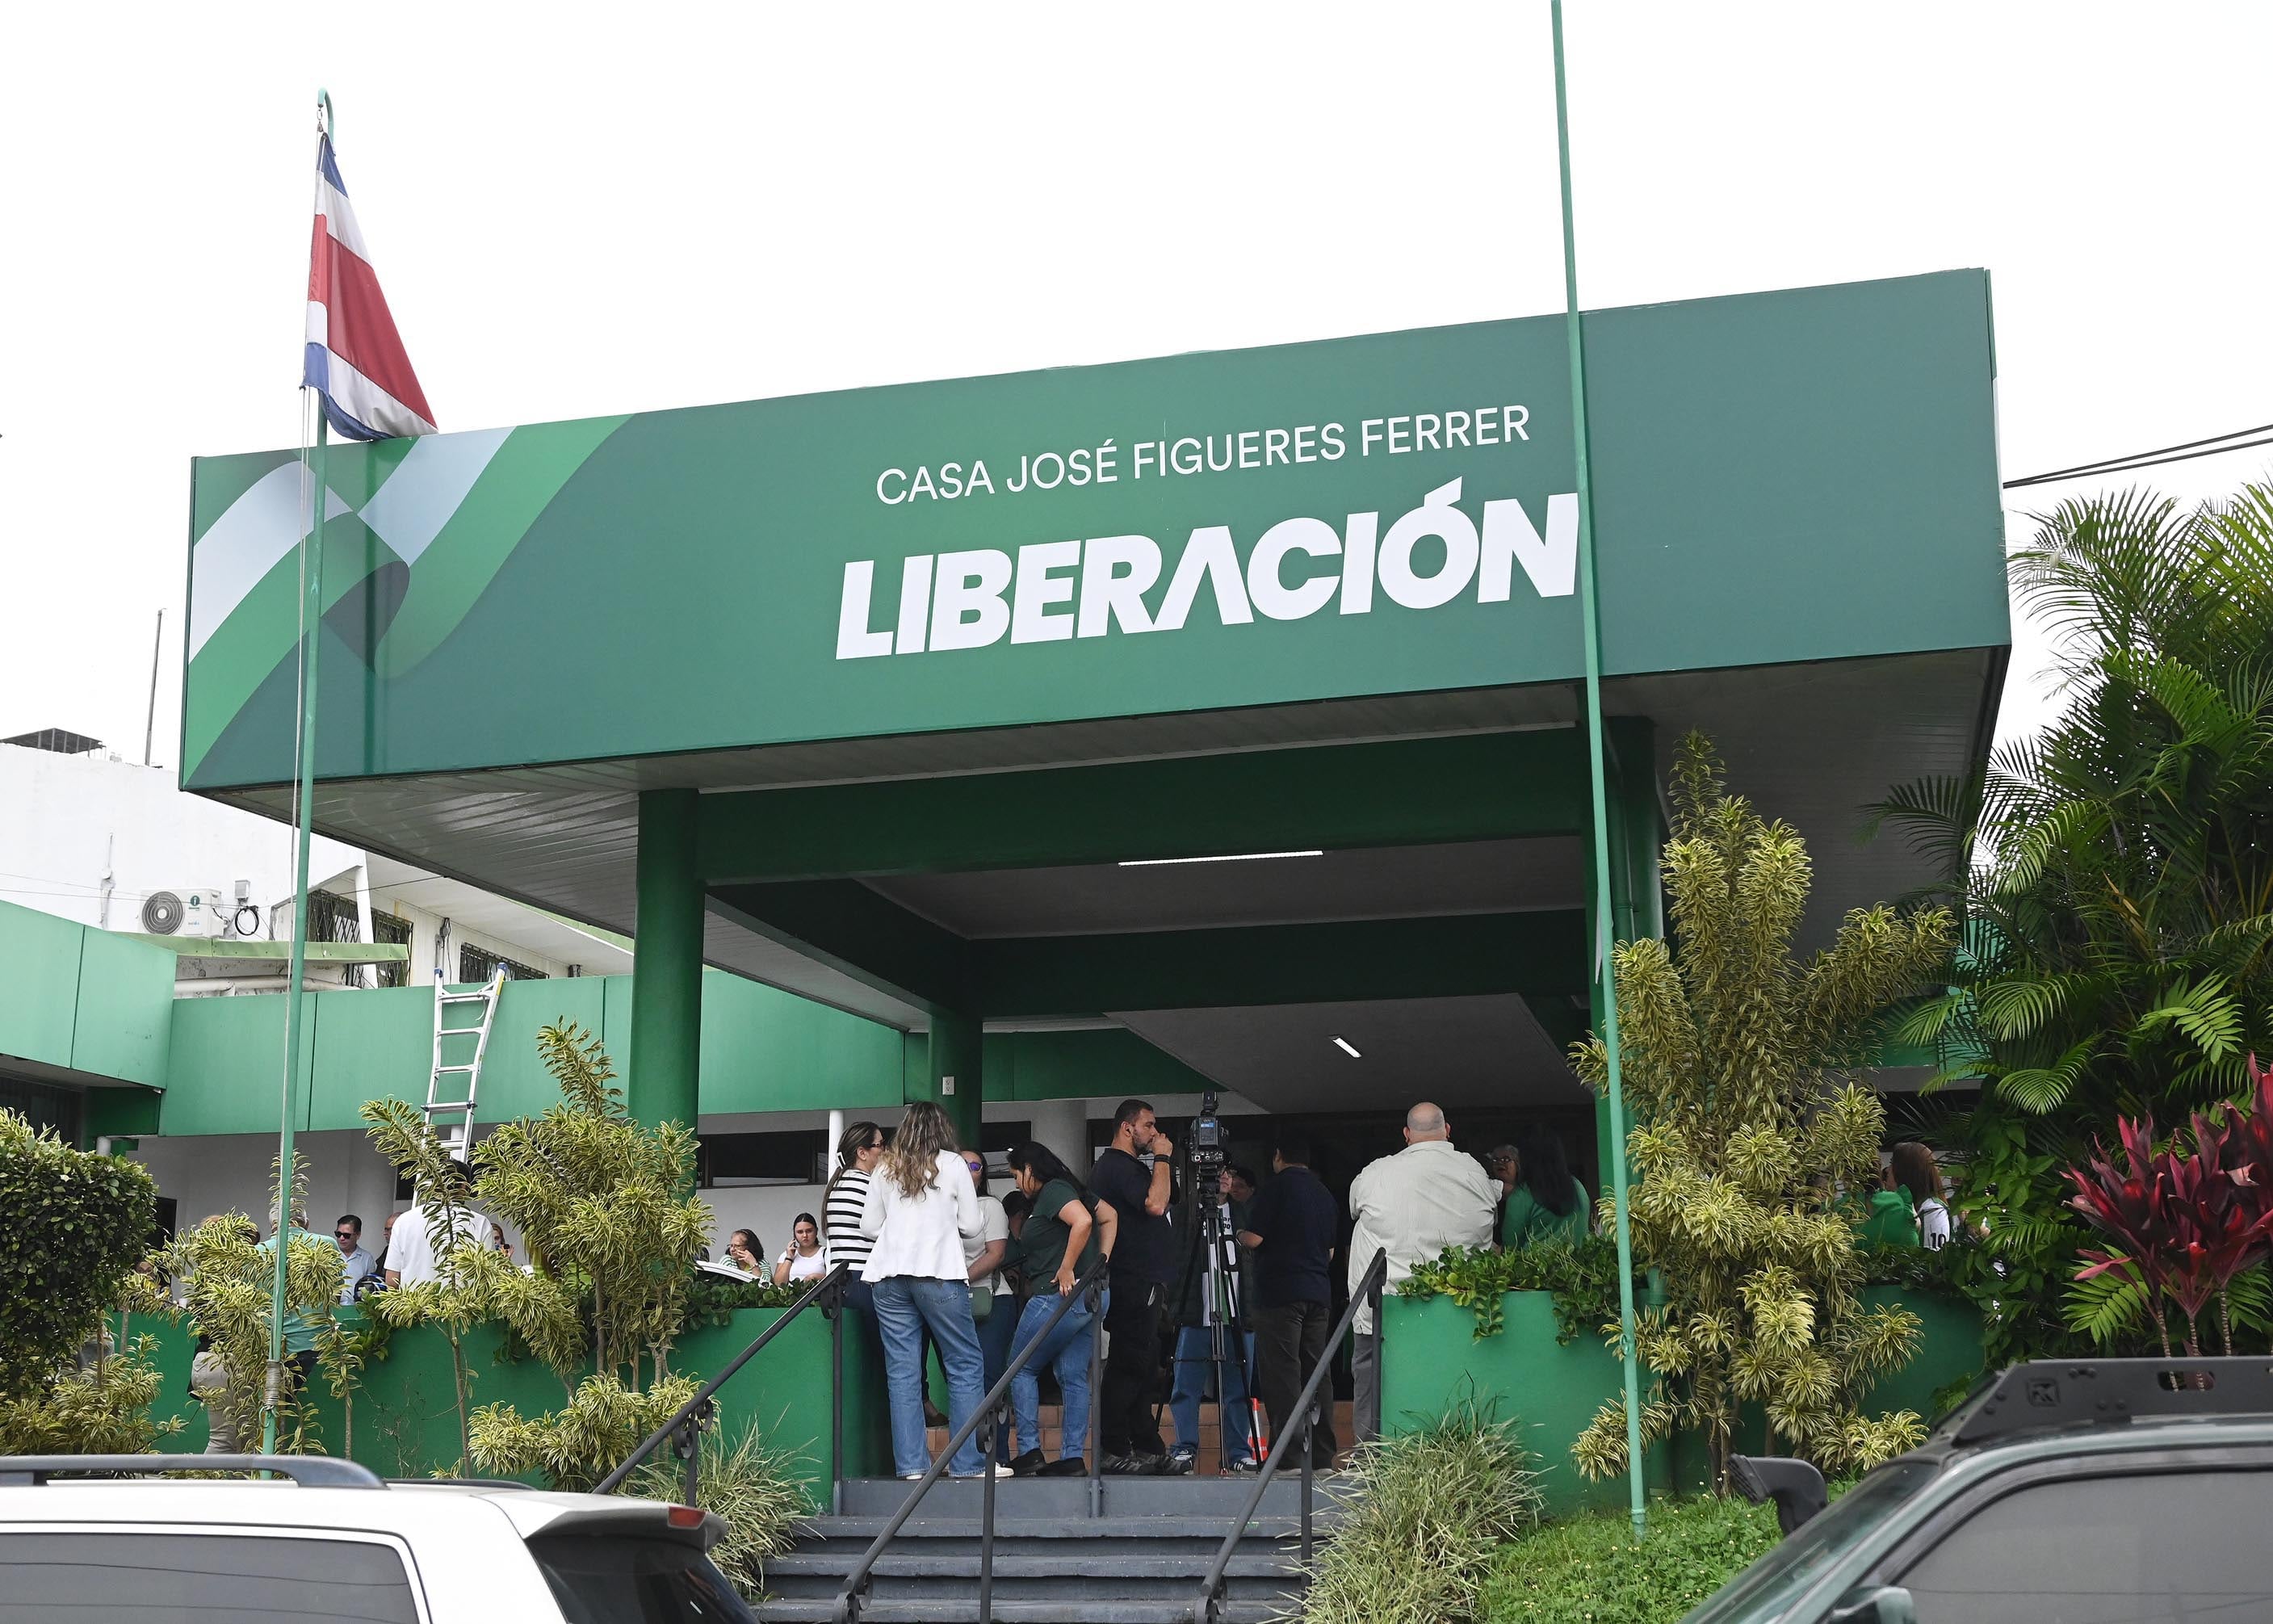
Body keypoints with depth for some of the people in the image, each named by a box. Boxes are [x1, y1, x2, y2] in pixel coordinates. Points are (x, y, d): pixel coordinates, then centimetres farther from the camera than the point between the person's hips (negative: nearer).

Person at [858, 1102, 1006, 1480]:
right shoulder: (952, 1165, 5)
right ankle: (967, 1462, -1)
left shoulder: (885, 1170, 13)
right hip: (938, 1273, -4)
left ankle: (910, 1463, 1)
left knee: (902, 1371, 4)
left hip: (888, 1275, 4)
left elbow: (869, 1227, 15)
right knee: (965, 1364, 2)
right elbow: (972, 1226, 6)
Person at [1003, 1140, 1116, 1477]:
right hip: (1091, 1296, 9)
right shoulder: (1070, 1190, 17)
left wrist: (1066, 1269, -21)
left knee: (1021, 1368, 3)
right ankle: (1073, 1458, 5)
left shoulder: (1054, 1191, -11)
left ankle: (1030, 1452, 0)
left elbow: (1083, 1222, -27)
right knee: (1074, 1377, 8)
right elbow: (1109, 1216, 25)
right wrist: (1101, 1261, 16)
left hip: (1059, 1297, -9)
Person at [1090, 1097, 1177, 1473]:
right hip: (1135, 1284, -11)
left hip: (1138, 1283, 11)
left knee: (1141, 1367, 12)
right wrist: (1162, 1158, -14)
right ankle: (1113, 1452, -8)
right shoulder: (1120, 1167, -12)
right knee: (1129, 1366, -9)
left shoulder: (1111, 1166, 21)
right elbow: (1155, 1203, -23)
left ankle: (1147, 1448, 16)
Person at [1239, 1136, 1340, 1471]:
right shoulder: (1325, 1194, 15)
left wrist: (1239, 1235, 10)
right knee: (1316, 1373, 8)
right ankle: (1322, 1458, 7)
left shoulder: (1278, 1188, -7)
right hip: (1319, 1293, 7)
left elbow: (1253, 1239, -11)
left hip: (1281, 1294, -7)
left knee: (1281, 1375, -6)